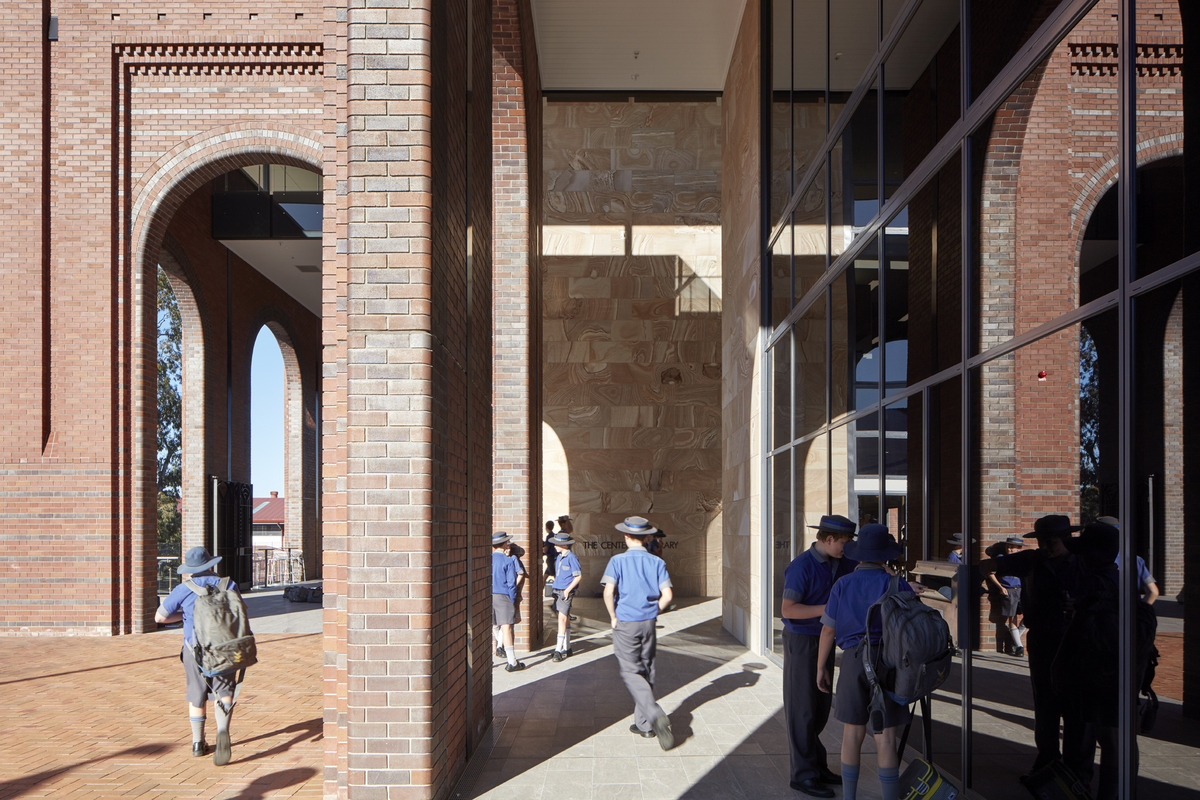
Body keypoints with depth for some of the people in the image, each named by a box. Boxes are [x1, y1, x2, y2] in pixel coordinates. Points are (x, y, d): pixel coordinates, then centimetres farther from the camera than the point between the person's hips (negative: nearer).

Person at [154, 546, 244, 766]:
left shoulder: (183, 590, -5)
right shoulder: (229, 586, -1)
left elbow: (159, 617, 2)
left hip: (195, 650, 0)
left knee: (197, 696, 14)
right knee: (223, 693, 2)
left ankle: (198, 743, 25)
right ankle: (223, 731, -25)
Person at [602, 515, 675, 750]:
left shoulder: (617, 561, -8)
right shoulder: (657, 563, 0)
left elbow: (608, 592, -20)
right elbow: (667, 595, -8)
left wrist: (613, 617, -6)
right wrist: (653, 612, 7)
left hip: (625, 624, -3)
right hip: (648, 623, 4)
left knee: (631, 673, 0)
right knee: (646, 672, 15)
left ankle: (656, 715, -20)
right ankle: (644, 724, 21)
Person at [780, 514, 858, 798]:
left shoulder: (837, 562, 6)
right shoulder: (802, 566, -19)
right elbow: (788, 609, -23)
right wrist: (828, 608, -27)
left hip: (825, 639, 8)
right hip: (802, 641, -8)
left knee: (821, 706, 13)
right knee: (802, 708, -2)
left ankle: (817, 765, 24)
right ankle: (804, 774, 4)